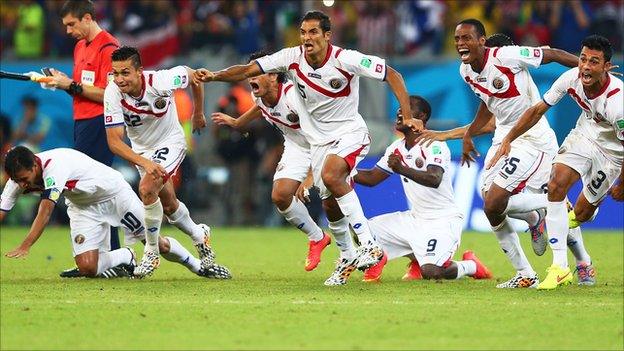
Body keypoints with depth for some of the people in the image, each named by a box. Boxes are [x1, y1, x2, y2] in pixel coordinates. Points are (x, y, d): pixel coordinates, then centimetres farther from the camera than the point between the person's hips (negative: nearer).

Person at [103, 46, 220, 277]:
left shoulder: (159, 82, -32)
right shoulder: (113, 93, -27)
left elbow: (192, 75, -10)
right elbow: (114, 142, -28)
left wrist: (198, 113, 4)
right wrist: (144, 163, -42)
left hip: (170, 143, -4)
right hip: (141, 149, 4)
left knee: (147, 189, -26)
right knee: (169, 205, 16)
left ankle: (152, 251, -8)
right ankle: (199, 236, 45)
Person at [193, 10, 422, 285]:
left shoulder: (345, 59, -19)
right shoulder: (292, 57, -10)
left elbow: (392, 75, -12)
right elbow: (247, 71, -11)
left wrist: (407, 116, -18)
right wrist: (215, 76, -28)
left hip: (350, 132, -5)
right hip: (319, 139, 5)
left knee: (330, 176, -32)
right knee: (331, 205, 5)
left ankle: (369, 244, -27)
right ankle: (347, 257, 31)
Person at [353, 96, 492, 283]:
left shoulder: (435, 145, -16)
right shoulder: (397, 149, 9)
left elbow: (434, 180, -34)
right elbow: (371, 178, 13)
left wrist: (402, 169, -48)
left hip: (443, 220, -8)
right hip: (415, 218, 8)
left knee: (430, 272, -25)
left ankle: (470, 265, 8)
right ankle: (417, 257, 13)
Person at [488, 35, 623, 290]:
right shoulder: (572, 78, -21)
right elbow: (538, 109, -4)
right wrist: (508, 139, -4)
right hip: (584, 134, 4)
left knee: (583, 213, 1)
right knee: (556, 184, -20)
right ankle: (560, 267, -15)